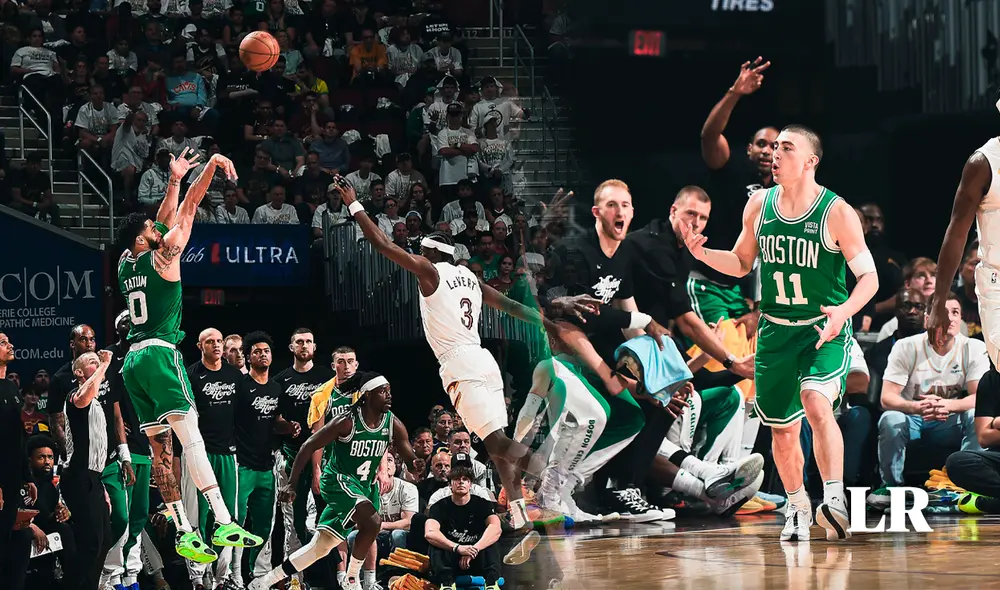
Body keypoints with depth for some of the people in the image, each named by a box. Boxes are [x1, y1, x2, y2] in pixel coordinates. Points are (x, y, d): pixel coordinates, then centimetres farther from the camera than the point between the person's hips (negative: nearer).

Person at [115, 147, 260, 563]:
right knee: (190, 436, -16)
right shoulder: (162, 255, -4)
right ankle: (223, 522, -26)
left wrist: (174, 180, 34)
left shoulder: (125, 263, 15)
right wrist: (212, 165, 4)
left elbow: (163, 220, 28)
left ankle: (184, 531, -1)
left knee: (161, 448, 4)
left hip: (132, 361, 8)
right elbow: (189, 207, -1)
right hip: (159, 354, -8)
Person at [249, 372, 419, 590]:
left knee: (321, 545, 9)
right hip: (339, 480, -6)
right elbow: (309, 446, -14)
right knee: (372, 521, -29)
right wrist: (292, 483, -19)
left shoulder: (393, 424, -5)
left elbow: (411, 459, -1)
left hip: (365, 486, 6)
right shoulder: (347, 422, -20)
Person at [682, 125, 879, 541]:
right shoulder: (759, 205, 3)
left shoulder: (837, 213, -12)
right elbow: (742, 263, 16)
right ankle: (798, 509, 31)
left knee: (816, 402, -30)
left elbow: (869, 277, -9)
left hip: (825, 330, -5)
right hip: (776, 330, 5)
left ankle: (835, 499, -32)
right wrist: (702, 253, -3)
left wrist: (844, 311, -28)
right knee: (781, 428, 10)